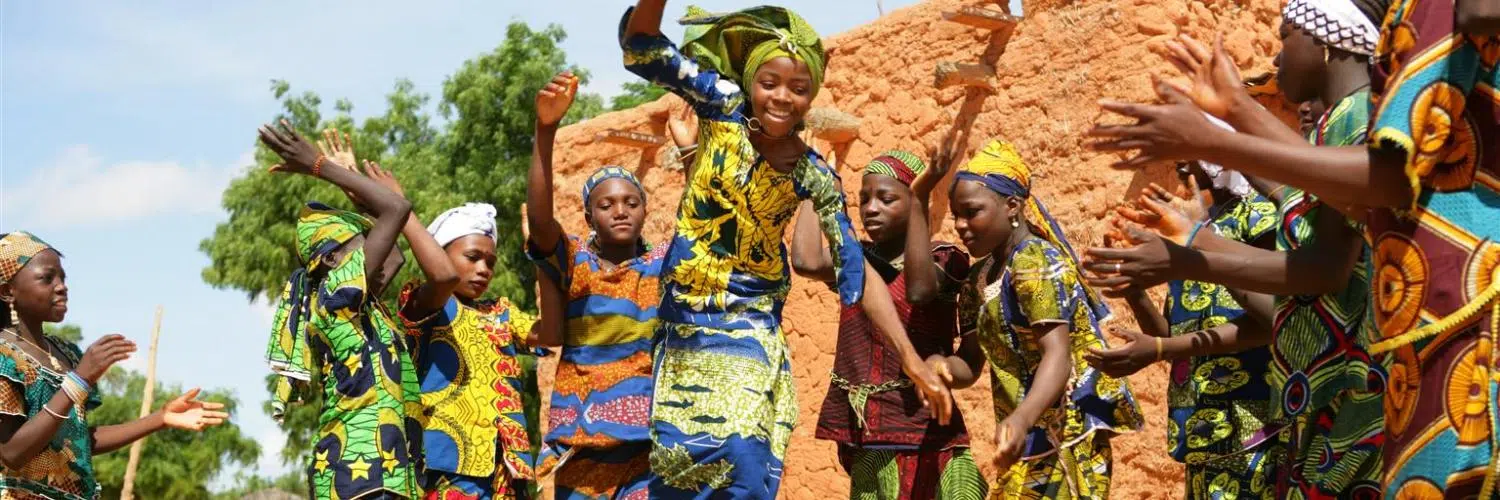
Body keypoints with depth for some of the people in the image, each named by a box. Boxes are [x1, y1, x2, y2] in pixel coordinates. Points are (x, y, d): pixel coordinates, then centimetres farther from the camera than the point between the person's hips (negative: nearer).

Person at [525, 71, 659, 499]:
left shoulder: (665, 263, 7)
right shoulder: (572, 260, 1)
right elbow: (538, 216, -16)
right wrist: (546, 130, -29)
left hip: (649, 439, 0)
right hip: (582, 437, 0)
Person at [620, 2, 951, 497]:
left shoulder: (814, 175, -6)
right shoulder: (723, 109, -8)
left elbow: (856, 269, -6)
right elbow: (641, 48, -17)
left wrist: (911, 360, -12)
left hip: (747, 326, -1)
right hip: (683, 318, 1)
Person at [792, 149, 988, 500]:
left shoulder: (943, 259, -5)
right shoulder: (859, 260, 8)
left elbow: (919, 289, -29)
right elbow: (807, 261, -12)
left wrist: (919, 199, -30)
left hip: (920, 431, -5)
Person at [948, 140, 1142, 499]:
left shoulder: (1034, 261, -14)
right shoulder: (980, 279, 13)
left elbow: (1058, 355, -26)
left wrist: (1021, 418, -43)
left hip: (1068, 436, -9)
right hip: (1033, 442, 9)